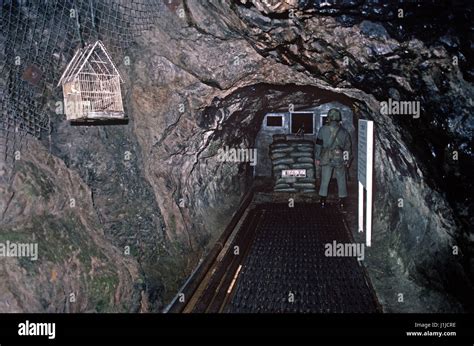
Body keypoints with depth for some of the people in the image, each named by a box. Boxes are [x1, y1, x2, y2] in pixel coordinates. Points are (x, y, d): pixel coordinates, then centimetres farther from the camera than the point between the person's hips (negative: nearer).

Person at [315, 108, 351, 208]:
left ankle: (323, 200, 13)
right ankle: (342, 200, 14)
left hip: (326, 159, -1)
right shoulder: (344, 132, 1)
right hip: (340, 160, 1)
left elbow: (319, 145, -2)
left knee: (324, 180, 9)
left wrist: (317, 158, 6)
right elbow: (347, 148, 5)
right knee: (341, 180, 11)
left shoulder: (323, 130, -5)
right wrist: (347, 160, 13)